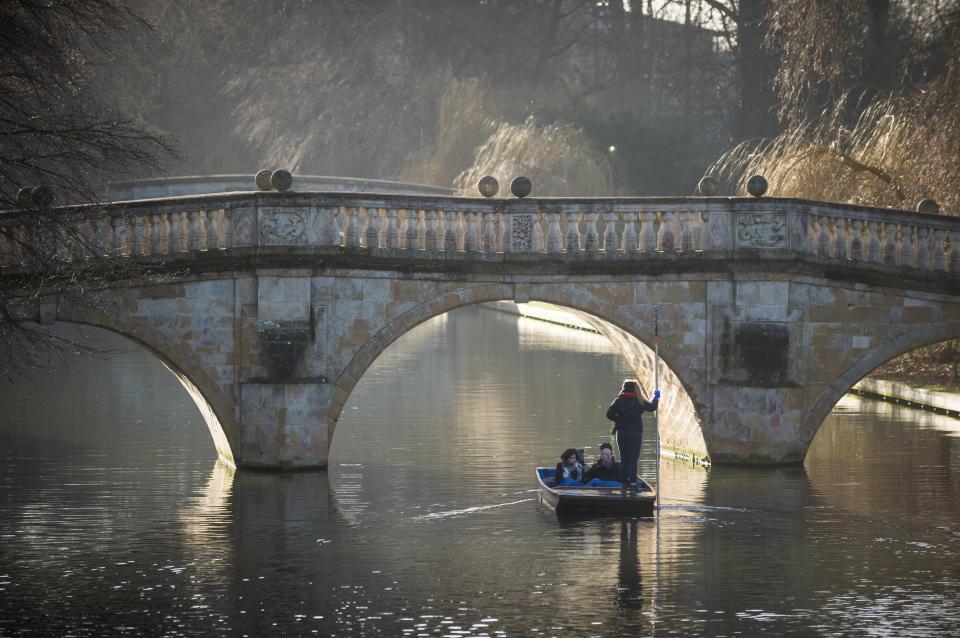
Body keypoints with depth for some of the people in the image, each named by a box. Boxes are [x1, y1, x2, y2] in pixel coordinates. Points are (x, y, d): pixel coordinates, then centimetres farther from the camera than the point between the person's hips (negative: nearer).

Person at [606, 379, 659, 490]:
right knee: (633, 459, -1)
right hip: (635, 432, -2)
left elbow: (609, 414, -7)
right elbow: (652, 407, 8)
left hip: (621, 432, 2)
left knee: (624, 458, 11)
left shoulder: (618, 400, -2)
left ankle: (624, 482, 11)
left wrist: (619, 420, 9)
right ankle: (632, 482, -12)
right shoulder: (639, 402, -6)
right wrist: (656, 398, 27)